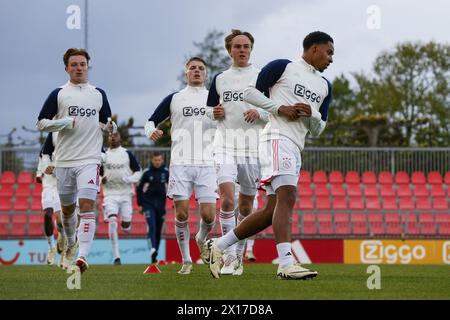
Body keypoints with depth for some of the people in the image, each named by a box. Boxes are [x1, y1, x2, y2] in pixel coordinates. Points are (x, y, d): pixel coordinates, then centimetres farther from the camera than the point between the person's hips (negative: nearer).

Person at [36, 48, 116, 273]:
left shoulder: (99, 94, 10)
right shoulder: (58, 94, 4)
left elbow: (106, 122, 20)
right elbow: (41, 123, 2)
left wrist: (110, 127, -2)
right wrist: (65, 123, -12)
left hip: (90, 159, -1)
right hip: (64, 160, 1)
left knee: (87, 206, -17)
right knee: (67, 208, 14)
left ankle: (83, 256, -25)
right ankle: (71, 244, 42)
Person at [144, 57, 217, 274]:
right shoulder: (174, 99, 10)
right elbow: (151, 121, 15)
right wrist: (151, 131, -9)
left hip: (207, 164, 0)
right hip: (180, 164, 0)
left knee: (208, 215, -8)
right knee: (181, 214, -6)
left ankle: (201, 240, 26)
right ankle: (186, 260, 7)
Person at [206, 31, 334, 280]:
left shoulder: (324, 86, 23)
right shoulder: (283, 67, 3)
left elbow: (317, 130, 23)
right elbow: (250, 92, 1)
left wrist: (311, 114, 0)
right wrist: (280, 108, -10)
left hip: (295, 149, 8)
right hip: (278, 137, -8)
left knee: (272, 211, 3)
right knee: (287, 197, -23)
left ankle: (219, 246, 15)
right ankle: (286, 264, -34)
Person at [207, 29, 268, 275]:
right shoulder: (219, 79, 13)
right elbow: (209, 111, 21)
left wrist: (259, 114, -14)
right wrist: (215, 113, -1)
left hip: (253, 148, 0)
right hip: (225, 145, 0)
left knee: (246, 206, 5)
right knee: (227, 200, -18)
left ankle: (238, 256, 19)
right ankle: (229, 256, -16)